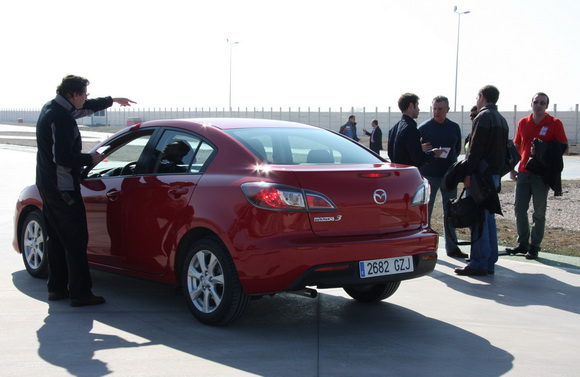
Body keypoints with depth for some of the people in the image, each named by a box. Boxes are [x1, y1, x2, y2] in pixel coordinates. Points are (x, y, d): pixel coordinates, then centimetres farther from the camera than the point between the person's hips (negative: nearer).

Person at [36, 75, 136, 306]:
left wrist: (112, 100, 35)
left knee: (56, 239, 16)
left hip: (47, 184, 10)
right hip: (63, 188, -10)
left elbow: (86, 108, 27)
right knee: (76, 241, -5)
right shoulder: (62, 118, -21)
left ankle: (57, 288, 22)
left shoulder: (51, 109, 10)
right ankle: (80, 293, -3)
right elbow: (63, 157, -27)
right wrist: (90, 159, -12)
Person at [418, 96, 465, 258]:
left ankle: (452, 247, 16)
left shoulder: (454, 127, 7)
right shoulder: (424, 128, -4)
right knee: (425, 212, 2)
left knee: (450, 213, 8)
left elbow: (458, 149, 16)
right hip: (429, 176, -3)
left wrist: (448, 158, 4)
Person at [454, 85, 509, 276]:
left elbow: (475, 149, -18)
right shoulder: (501, 120, 17)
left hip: (481, 174, -9)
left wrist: (468, 173, -17)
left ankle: (479, 263, -6)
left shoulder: (483, 117, -11)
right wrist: (497, 169, 18)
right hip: (494, 174, 9)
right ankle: (490, 262, 16)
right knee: (489, 218, 12)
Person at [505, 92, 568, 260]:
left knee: (539, 212, 2)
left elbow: (564, 146, -4)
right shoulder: (523, 123, 9)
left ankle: (534, 247, 9)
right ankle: (523, 244, 16)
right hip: (523, 172, 4)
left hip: (542, 174, -4)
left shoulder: (555, 123, -3)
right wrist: (511, 168, 8)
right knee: (519, 209, 4)